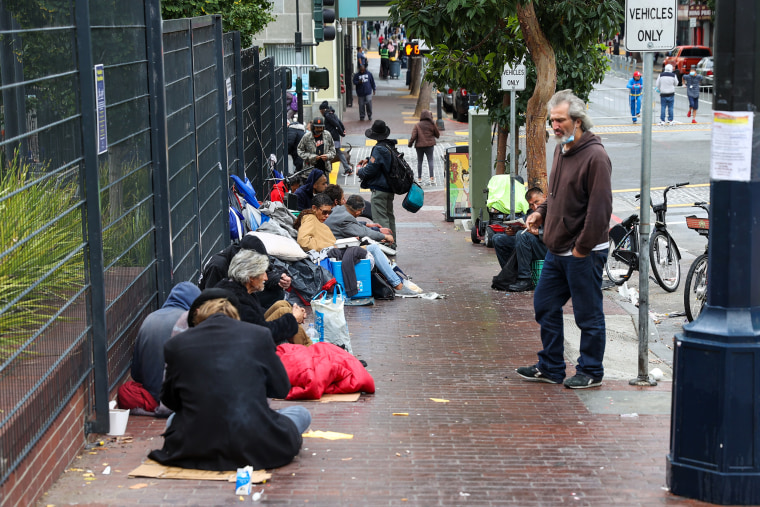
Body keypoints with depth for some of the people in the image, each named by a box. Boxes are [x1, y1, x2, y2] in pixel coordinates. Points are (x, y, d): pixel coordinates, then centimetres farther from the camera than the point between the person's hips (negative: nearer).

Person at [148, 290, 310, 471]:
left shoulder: (176, 344, 3)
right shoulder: (259, 335, 1)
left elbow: (169, 400, 15)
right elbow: (281, 389, 11)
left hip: (197, 449, 2)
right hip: (253, 448, -2)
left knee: (174, 419, 36)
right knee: (302, 414, 25)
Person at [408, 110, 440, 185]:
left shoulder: (417, 125, -5)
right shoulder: (432, 124, -3)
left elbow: (413, 136, -10)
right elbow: (438, 134, 7)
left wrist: (410, 143, 3)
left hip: (419, 145, 0)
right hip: (429, 145, 0)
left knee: (419, 162, 9)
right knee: (430, 160, 0)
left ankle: (419, 179, 12)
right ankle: (432, 178, -12)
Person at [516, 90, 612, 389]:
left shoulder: (595, 156, -17)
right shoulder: (561, 149, 12)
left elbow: (600, 208, -20)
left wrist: (582, 248, -18)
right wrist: (541, 213, 9)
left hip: (583, 254, -9)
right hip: (557, 251, 9)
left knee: (588, 315, 3)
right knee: (545, 307, 14)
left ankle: (591, 372, 16)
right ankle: (551, 367, 26)